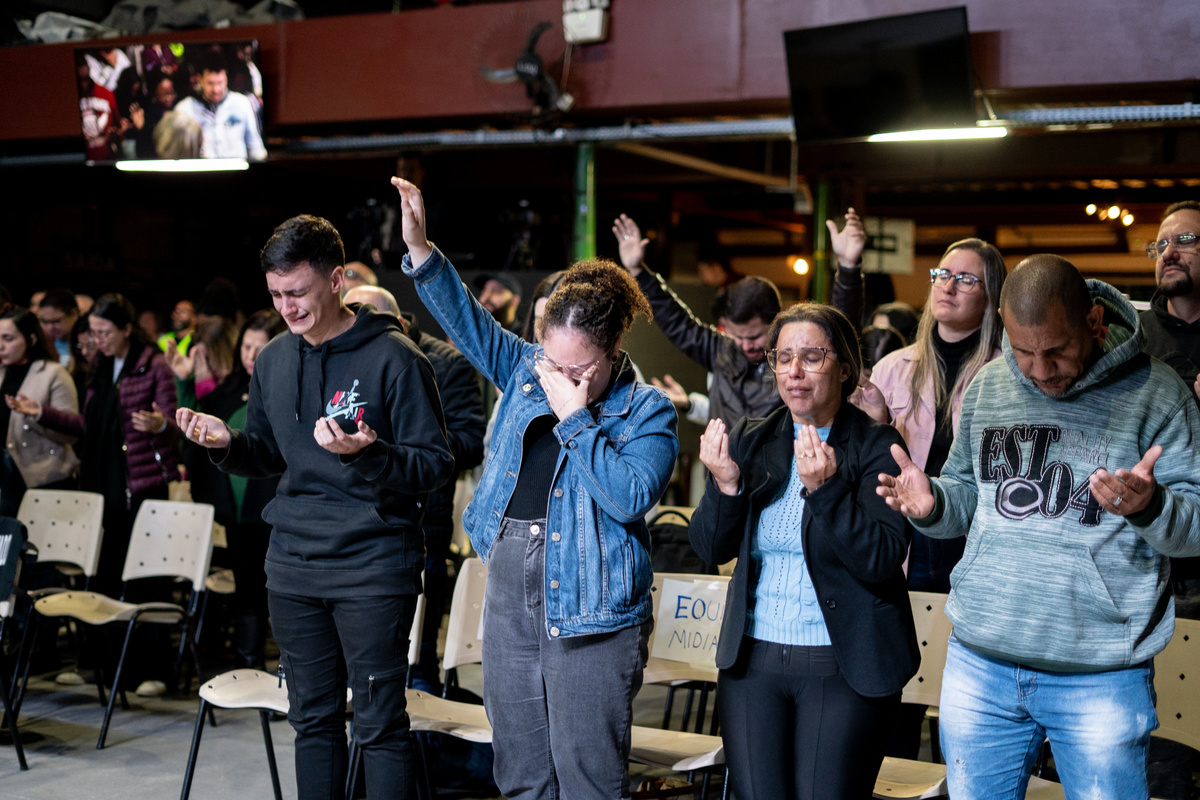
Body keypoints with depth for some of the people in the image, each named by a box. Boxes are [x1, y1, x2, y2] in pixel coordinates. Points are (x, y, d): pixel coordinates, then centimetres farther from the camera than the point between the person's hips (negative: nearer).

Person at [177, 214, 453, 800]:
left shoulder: (393, 357, -11)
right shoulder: (273, 360, 9)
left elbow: (435, 464, -12)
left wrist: (369, 455, -29)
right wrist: (226, 443, -1)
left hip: (372, 563, -6)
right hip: (292, 562, 6)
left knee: (379, 724, -2)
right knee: (312, 719, 16)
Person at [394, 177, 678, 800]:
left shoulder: (648, 411, -7)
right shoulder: (528, 369, 8)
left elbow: (631, 496, -20)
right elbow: (468, 321, 5)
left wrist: (575, 418, -18)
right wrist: (420, 250, -6)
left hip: (589, 608, -5)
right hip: (510, 587, 6)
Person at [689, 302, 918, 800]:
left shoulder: (876, 446, -5)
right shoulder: (749, 440, 7)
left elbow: (883, 561, -14)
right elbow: (710, 549, 4)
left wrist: (825, 489, -25)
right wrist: (726, 484, -13)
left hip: (844, 666, -3)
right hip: (753, 661, 4)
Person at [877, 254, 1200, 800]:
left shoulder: (1154, 394, -5)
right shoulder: (986, 388, 8)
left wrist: (1149, 507, -26)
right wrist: (932, 504, -5)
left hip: (1100, 678, -4)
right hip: (979, 664, 4)